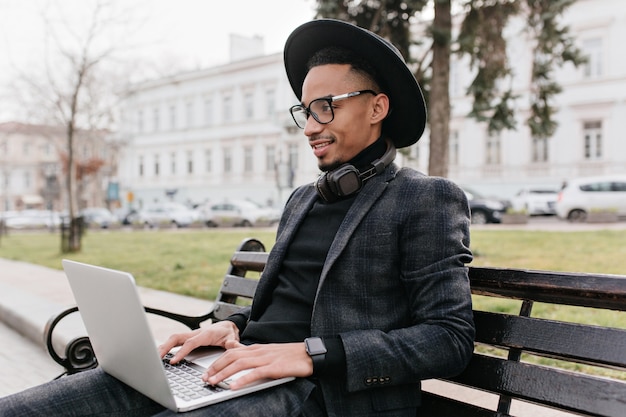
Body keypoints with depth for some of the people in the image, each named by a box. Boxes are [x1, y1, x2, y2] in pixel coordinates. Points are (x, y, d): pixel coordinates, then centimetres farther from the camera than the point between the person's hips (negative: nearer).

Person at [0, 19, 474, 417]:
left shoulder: (429, 199, -1)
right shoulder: (302, 199, 22)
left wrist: (312, 354, -18)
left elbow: (451, 338, -9)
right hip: (246, 371, 7)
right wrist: (232, 327, 4)